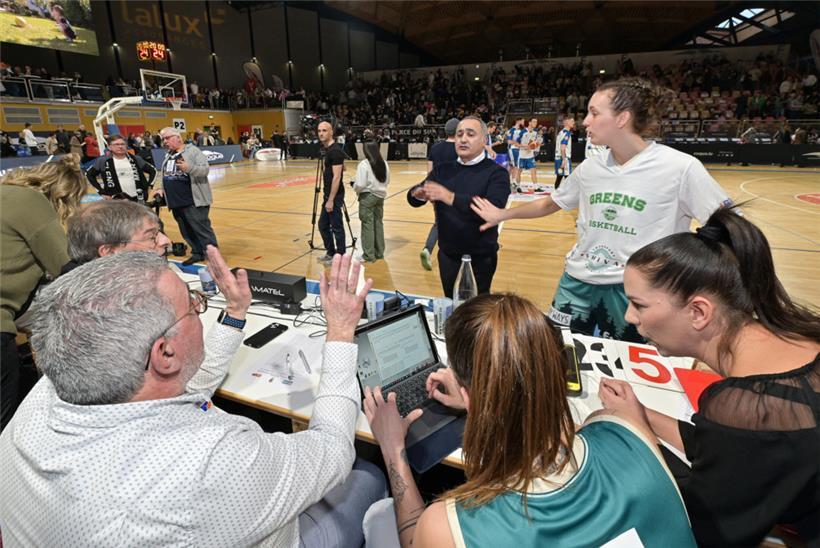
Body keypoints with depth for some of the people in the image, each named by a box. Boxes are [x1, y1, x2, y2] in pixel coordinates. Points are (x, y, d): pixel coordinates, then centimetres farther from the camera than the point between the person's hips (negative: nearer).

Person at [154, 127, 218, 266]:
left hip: (194, 201, -8)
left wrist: (189, 168, -31)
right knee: (186, 231, 11)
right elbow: (165, 174, 28)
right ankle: (197, 253, 22)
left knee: (202, 228, -8)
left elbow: (205, 169, -16)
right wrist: (162, 188, 15)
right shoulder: (168, 155, 18)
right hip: (176, 201, 8)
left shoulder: (193, 151, -6)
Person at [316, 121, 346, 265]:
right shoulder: (326, 149, 12)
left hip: (334, 196, -10)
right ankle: (331, 252, 29)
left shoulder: (335, 151, -17)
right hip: (328, 194, 10)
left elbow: (336, 177, -22)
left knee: (336, 227, 0)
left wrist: (331, 200, -22)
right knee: (323, 225, 16)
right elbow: (343, 167, 25)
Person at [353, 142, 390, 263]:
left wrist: (355, 188, 2)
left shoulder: (364, 164, -15)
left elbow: (360, 185, -18)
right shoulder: (384, 163, 4)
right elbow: (387, 181, 11)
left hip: (367, 196, -6)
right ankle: (379, 252, 20)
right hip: (380, 196, 6)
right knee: (378, 223, 13)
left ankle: (369, 255, 5)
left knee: (368, 224, 1)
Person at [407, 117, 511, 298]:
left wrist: (451, 197, -37)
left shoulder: (496, 173, -10)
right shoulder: (442, 169, 3)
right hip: (447, 256, 4)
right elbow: (413, 197, -4)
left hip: (480, 259, -4)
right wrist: (419, 194, -29)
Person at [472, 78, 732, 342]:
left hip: (633, 291, -4)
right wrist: (503, 214, 20)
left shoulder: (680, 167, -13)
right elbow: (550, 204, 17)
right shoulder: (589, 168, 2)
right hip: (578, 283, 4)